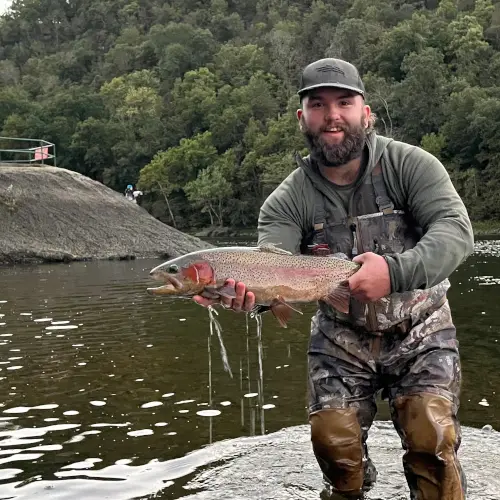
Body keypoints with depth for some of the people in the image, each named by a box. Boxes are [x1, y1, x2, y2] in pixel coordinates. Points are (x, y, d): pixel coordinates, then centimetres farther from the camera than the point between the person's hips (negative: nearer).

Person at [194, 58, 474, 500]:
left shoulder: (410, 165, -13)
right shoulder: (288, 200, -11)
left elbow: (456, 230, -26)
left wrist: (395, 270, -44)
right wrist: (244, 289, -47)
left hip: (419, 333, -1)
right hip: (341, 337, 2)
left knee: (432, 440, -14)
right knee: (333, 441, -3)